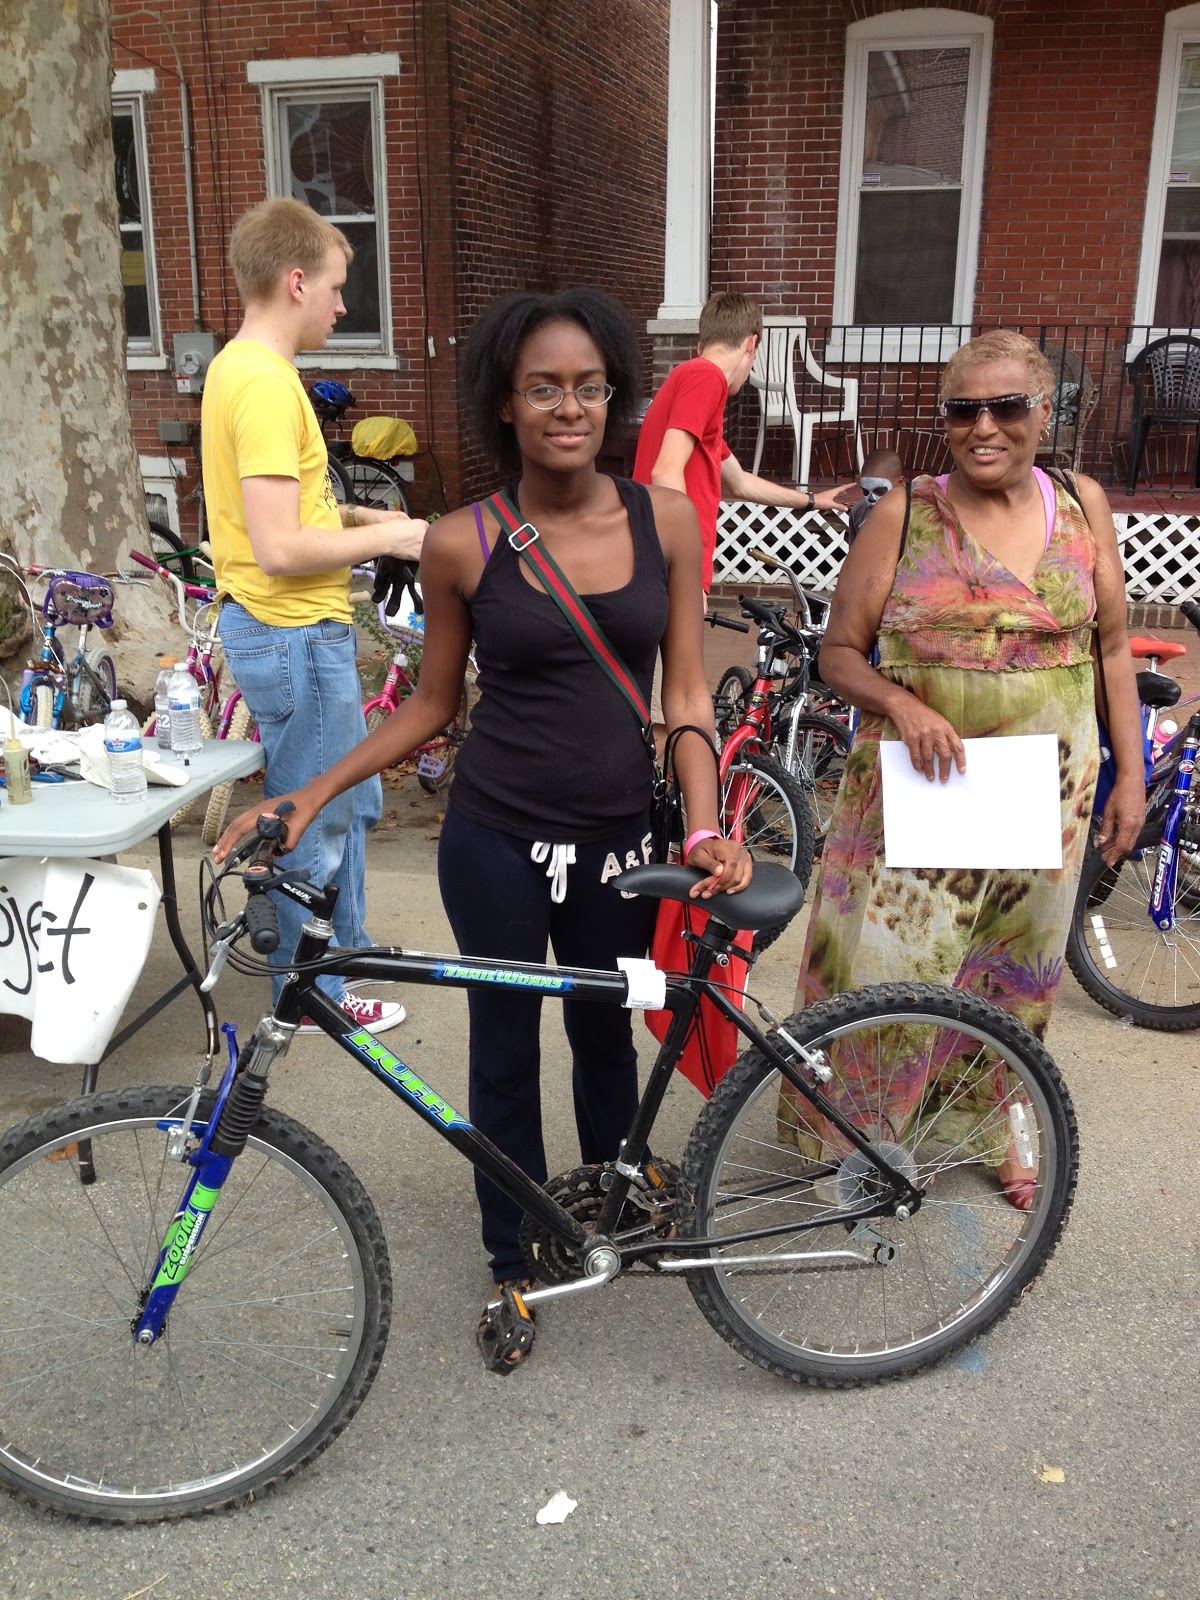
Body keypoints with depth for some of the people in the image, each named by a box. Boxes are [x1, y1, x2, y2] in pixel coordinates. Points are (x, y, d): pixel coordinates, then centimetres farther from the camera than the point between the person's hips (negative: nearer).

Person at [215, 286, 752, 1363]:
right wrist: (312, 795, -7)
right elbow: (432, 705, 2)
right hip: (496, 839, -1)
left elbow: (685, 691, -1)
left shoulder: (665, 519, -4)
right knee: (506, 1046, 12)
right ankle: (515, 1258, 35)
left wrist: (706, 831, -12)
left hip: (617, 842, 2)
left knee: (607, 1036, 20)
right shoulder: (463, 544, -8)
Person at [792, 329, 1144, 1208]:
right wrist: (901, 704, -20)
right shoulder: (902, 514, -4)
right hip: (917, 784, -2)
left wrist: (1130, 776, 4)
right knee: (887, 958, 2)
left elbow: (1113, 648, 8)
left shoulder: (1082, 505, 3)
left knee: (1013, 967, 16)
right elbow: (840, 651, -2)